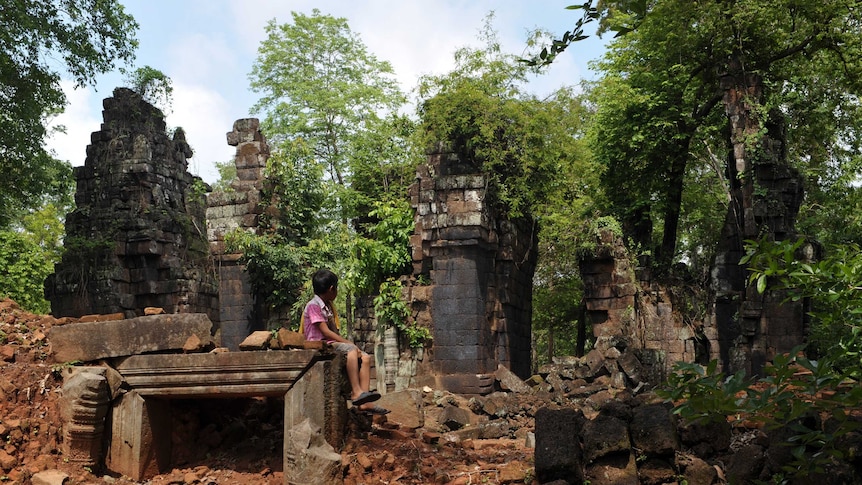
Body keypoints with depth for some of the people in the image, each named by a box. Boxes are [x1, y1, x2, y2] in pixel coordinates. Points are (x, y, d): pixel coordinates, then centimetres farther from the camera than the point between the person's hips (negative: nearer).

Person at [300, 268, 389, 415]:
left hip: (332, 343, 9)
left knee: (365, 357, -10)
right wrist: (348, 342, -17)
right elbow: (325, 332, -15)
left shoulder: (328, 306, 23)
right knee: (351, 350, -34)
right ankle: (356, 392, -36)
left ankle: (364, 403, -20)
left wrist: (347, 342, -2)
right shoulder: (313, 306, -7)